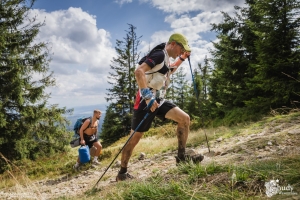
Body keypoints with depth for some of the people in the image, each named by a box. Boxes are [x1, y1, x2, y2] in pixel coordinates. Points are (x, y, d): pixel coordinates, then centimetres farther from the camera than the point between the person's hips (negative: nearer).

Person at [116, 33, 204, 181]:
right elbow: (139, 71, -26)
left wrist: (182, 59, 30)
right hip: (146, 100, -9)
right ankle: (122, 173, 15)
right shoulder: (159, 54, -13)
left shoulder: (165, 58, 16)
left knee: (184, 118, -2)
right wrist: (148, 96, -32)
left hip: (158, 100, 9)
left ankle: (181, 156, 6)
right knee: (135, 138, -1)